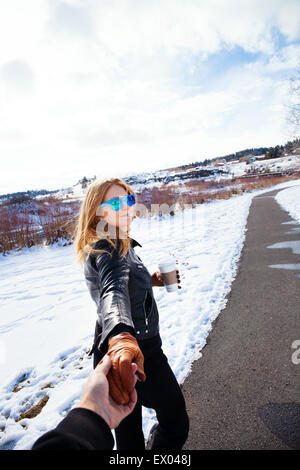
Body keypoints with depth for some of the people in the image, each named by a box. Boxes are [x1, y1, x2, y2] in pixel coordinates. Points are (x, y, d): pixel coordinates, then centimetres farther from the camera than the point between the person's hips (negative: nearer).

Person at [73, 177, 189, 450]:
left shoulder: (114, 245, 8)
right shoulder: (110, 249, -22)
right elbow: (114, 290, -43)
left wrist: (150, 280, 14)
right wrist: (121, 336, -61)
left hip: (112, 349, 9)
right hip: (139, 350, -9)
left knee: (128, 430, 25)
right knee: (175, 422, 13)